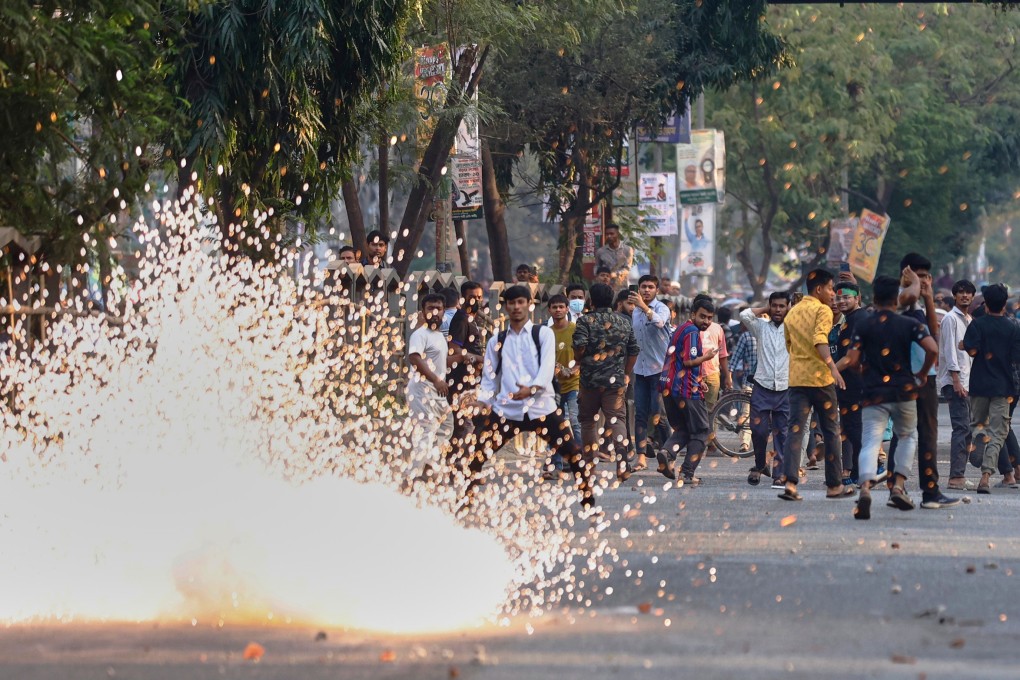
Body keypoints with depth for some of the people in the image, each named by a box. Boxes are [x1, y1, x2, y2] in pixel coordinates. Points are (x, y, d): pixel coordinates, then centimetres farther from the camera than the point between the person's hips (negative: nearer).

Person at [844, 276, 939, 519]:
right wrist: (922, 374, 5)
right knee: (908, 436, 23)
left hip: (873, 394, -1)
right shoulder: (909, 324, 1)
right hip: (904, 391, 1)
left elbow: (852, 361, -5)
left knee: (870, 443, -7)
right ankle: (898, 486, 9)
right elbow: (932, 349, -12)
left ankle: (865, 487, -33)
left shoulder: (862, 326, 1)